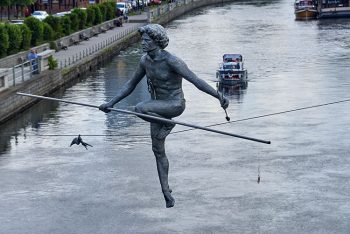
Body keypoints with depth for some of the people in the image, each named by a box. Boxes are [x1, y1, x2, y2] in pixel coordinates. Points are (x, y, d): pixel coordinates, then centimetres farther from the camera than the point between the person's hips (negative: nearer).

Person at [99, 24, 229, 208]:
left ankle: (167, 124, -3)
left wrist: (219, 96, -30)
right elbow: (131, 85, 12)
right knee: (158, 150, 9)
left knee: (140, 109, -31)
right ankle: (166, 193, 20)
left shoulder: (171, 61, -21)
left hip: (175, 104, -7)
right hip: (159, 106, 7)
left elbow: (195, 80, -23)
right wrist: (111, 103, 8)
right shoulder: (145, 61, 0)